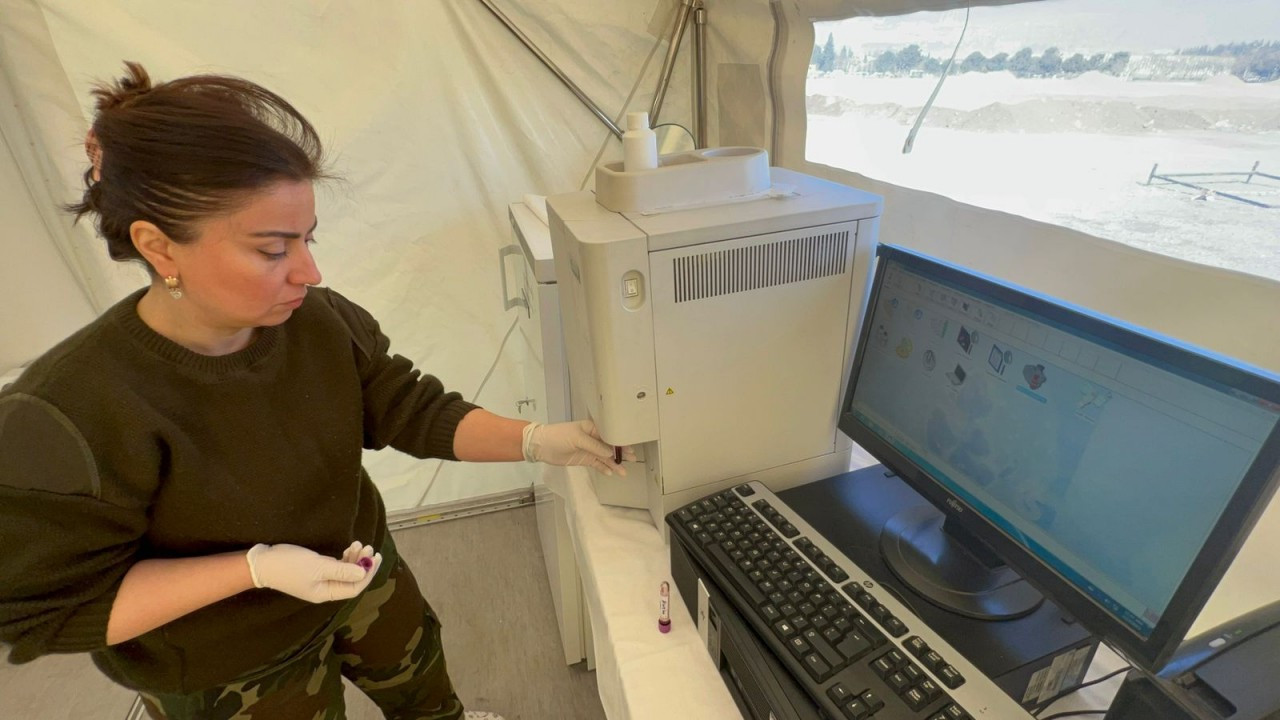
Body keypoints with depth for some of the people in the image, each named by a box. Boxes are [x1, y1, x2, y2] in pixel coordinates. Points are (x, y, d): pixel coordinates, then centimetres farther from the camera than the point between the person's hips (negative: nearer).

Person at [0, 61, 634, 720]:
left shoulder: (324, 321, -21)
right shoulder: (67, 416, -31)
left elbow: (416, 411, -13)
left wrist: (533, 441, -25)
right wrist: (258, 567, -32)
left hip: (364, 580, 4)